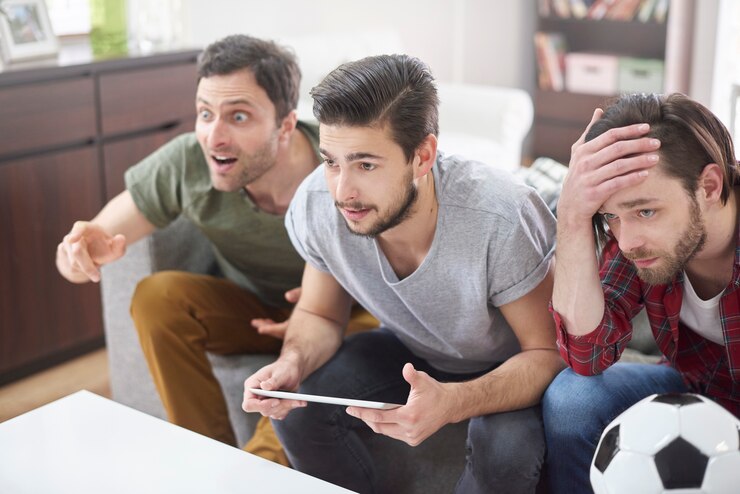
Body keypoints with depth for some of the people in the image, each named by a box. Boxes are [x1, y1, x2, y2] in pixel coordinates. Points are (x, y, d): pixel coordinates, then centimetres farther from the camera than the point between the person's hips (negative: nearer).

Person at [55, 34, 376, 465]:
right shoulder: (187, 162, -24)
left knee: (365, 331, -35)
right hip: (251, 309, 3)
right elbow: (121, 218, -13)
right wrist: (92, 242, -38)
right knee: (156, 296, -22)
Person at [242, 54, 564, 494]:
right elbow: (320, 316, -5)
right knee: (294, 406, -19)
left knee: (507, 448, -33)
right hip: (412, 350, 4)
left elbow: (548, 352, -26)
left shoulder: (502, 218, -36)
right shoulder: (315, 206, -23)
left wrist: (452, 402, -46)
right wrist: (294, 361, -30)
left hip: (509, 365, -3)